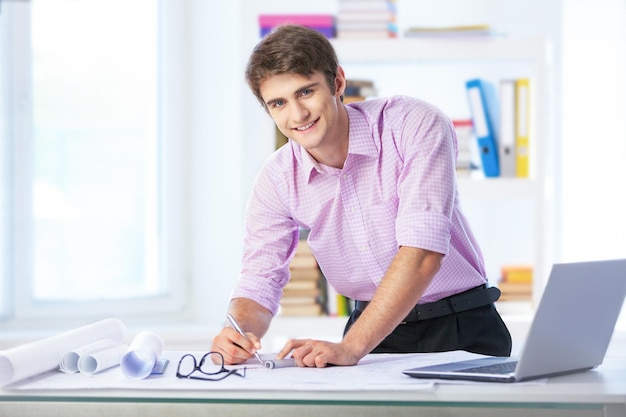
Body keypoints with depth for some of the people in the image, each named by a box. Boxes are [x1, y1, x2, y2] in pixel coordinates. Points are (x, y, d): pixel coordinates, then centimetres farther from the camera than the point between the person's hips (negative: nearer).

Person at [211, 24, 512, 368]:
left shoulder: (415, 126, -18)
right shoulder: (276, 181, -3)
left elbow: (422, 252, -27)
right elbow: (258, 282, -1)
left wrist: (349, 348, -36)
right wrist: (239, 332, -26)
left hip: (461, 329, -4)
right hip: (376, 332, 4)